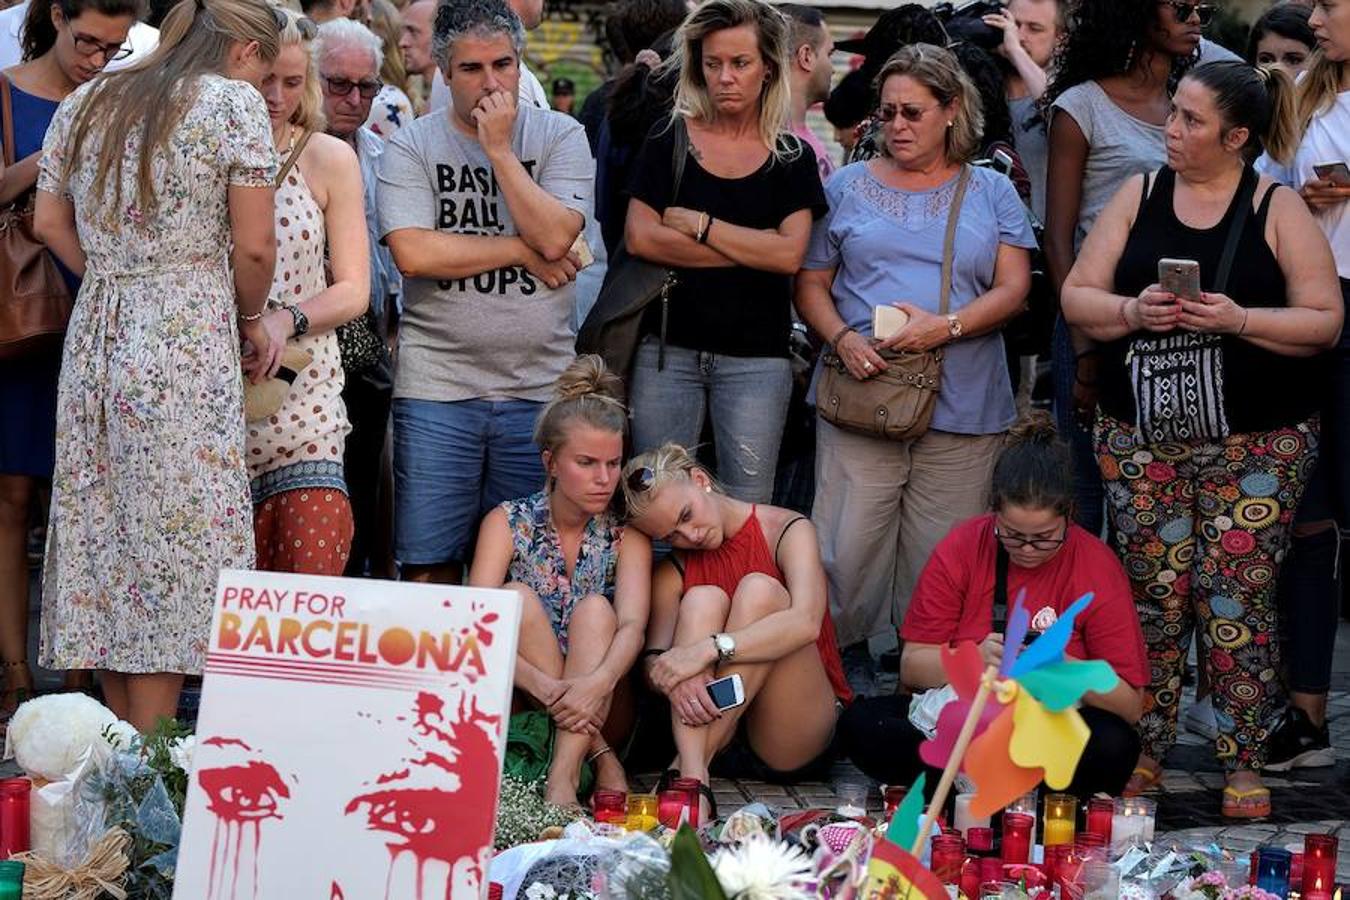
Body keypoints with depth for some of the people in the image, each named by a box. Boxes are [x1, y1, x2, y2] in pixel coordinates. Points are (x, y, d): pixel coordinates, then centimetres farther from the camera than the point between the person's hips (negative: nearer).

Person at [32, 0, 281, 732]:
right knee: (173, 544, -1)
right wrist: (251, 321, 7)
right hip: (186, 344, -6)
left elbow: (49, 222, 12)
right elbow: (254, 246, -9)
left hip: (95, 335, 6)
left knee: (105, 534, 10)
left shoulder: (85, 104, 13)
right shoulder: (233, 102, -6)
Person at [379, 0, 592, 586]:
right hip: (438, 387, -1)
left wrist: (499, 148, -9)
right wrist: (522, 250, -7)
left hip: (540, 385, 1)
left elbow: (555, 237, -10)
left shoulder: (561, 137, 5)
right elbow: (413, 252, -12)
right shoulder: (412, 146, 3)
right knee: (430, 565, -1)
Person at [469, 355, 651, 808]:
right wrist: (543, 687, -35)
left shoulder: (626, 532, 1)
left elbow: (632, 625, -16)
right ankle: (599, 758, -27)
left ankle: (565, 775, -38)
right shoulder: (509, 523, -1)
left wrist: (599, 682, -40)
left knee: (594, 610, -24)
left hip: (601, 710, 1)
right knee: (517, 597, -23)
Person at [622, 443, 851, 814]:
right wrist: (677, 680, -30)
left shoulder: (789, 531, -3)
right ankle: (691, 774, -38)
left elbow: (806, 622, -23)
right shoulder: (674, 572, 9)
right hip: (716, 734, 3)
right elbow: (653, 659, -5)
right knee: (702, 599, -19)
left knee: (759, 590, -21)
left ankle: (696, 758, -30)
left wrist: (707, 650, -33)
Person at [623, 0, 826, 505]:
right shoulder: (670, 140, 5)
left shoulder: (792, 157, 6)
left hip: (756, 357, 0)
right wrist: (753, 250, -7)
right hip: (668, 347, 0)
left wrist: (697, 224, -8)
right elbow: (640, 238, -7)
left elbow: (790, 254, -7)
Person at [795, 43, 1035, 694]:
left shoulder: (991, 193, 11)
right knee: (846, 547, -7)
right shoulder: (848, 187, 12)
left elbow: (1012, 289, 4)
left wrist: (947, 327, -13)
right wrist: (843, 338, -10)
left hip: (963, 409, 0)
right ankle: (843, 657, 10)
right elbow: (811, 284, 10)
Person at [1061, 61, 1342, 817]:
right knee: (1153, 596, 4)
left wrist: (1238, 319, -19)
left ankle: (1245, 765, 6)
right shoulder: (1140, 196, 7)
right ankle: (1143, 751, 15)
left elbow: (1324, 323, -5)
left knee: (1238, 600, -3)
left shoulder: (1279, 210, -1)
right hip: (1141, 436, 3)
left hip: (1255, 443, -2)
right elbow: (1077, 299, 4)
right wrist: (1132, 312, -16)